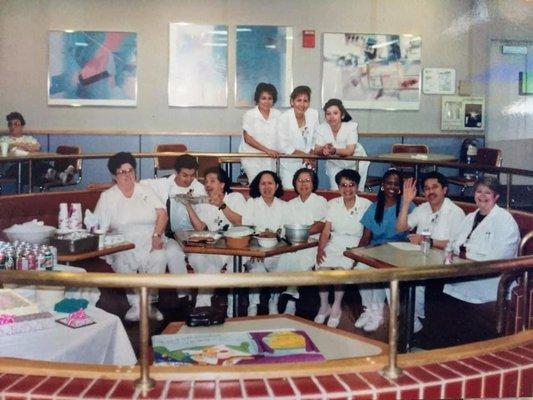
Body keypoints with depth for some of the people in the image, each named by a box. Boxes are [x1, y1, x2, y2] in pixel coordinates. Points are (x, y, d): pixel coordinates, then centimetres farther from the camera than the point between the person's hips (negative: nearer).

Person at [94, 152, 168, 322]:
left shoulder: (146, 191, 14)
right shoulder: (107, 197, 8)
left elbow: (162, 214, 5)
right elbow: (99, 228, 1)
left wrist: (157, 235, -12)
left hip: (149, 243, 1)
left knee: (159, 257, -31)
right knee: (122, 261, -34)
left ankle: (148, 301, -17)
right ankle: (136, 303, -19)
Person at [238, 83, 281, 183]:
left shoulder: (277, 114, 7)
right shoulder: (250, 115, -3)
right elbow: (247, 139, -6)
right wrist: (266, 150, -12)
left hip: (271, 158, 3)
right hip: (252, 157, -3)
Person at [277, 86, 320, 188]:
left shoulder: (314, 114, -3)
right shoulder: (284, 118, -13)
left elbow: (315, 138, 8)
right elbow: (283, 147, -12)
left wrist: (311, 155, -6)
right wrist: (304, 155, -13)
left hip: (308, 163, 3)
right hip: (289, 164, -3)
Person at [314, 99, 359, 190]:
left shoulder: (351, 126, -21)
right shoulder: (322, 128, -13)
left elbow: (350, 151, -29)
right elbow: (317, 150, -16)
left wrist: (334, 150, -46)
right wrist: (324, 149, -39)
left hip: (353, 163, -2)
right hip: (334, 165, 2)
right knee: (335, 191, -7)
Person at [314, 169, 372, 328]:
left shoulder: (366, 205, 0)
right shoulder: (333, 204, 8)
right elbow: (326, 231, 3)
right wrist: (320, 249, -13)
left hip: (354, 246, -2)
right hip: (333, 245, 2)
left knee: (342, 269, -30)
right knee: (323, 267, -26)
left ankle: (336, 307, -6)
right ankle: (324, 306, -3)